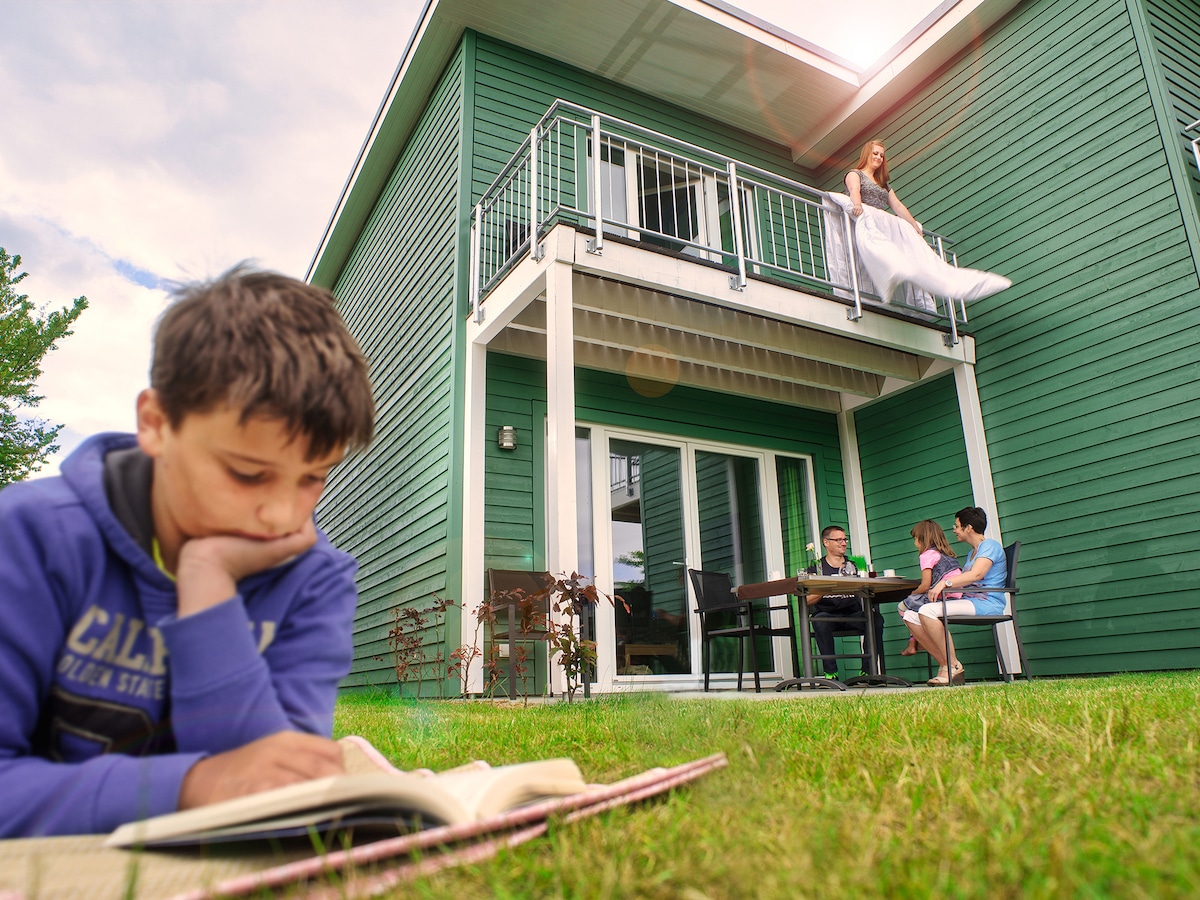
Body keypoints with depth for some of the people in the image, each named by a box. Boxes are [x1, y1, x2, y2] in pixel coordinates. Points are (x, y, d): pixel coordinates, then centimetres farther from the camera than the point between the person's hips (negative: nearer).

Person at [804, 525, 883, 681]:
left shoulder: (854, 566, 17)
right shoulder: (815, 568, 9)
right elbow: (807, 601, -3)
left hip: (852, 615, 2)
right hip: (827, 614, -2)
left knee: (876, 619, -26)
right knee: (820, 620, -35)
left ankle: (867, 670, -17)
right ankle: (830, 672, -27)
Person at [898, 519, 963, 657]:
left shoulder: (927, 555, -5)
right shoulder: (948, 554, 20)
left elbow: (925, 586, -12)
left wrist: (912, 594, 10)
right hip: (957, 598, 9)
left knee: (903, 606, -1)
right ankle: (913, 643, 14)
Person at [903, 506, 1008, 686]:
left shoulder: (990, 545, -3)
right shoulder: (972, 553, 26)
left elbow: (976, 574, -21)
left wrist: (945, 582, -29)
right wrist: (940, 587, 3)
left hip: (986, 603, -9)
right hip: (968, 601, 9)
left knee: (927, 611, -30)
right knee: (910, 616, -7)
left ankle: (953, 666, -20)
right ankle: (945, 665, -11)